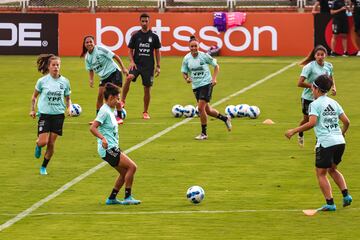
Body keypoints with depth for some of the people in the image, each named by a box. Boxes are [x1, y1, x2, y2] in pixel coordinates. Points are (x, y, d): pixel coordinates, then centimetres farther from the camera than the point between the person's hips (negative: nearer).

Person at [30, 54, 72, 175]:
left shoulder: (64, 82, 0)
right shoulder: (42, 81, -5)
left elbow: (68, 98, 12)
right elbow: (34, 96, 10)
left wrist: (69, 108, -6)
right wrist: (32, 109, 1)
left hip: (58, 115, 2)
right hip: (44, 114, -2)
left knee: (51, 143, 2)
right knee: (43, 141, -13)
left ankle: (44, 167, 19)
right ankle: (38, 146, 26)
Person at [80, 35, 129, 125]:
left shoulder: (100, 49, -15)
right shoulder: (87, 57, 3)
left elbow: (115, 56, -12)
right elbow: (90, 69, 15)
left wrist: (123, 68, -13)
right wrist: (91, 79, -2)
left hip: (114, 73, -6)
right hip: (104, 77, 6)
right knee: (100, 96, 0)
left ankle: (119, 117, -3)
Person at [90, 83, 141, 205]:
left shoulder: (109, 111, 15)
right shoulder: (104, 111, -15)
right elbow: (93, 128, -24)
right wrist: (103, 138, -36)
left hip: (112, 149, 10)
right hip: (108, 149, -10)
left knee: (124, 172, 12)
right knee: (132, 167, -12)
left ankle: (111, 198, 18)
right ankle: (127, 197, -8)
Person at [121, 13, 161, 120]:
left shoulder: (154, 36, 2)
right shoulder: (135, 36, 2)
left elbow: (157, 51, 8)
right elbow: (130, 50, 8)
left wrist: (158, 66, 4)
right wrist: (132, 61, -8)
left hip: (148, 66, 1)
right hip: (136, 64, -1)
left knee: (147, 89, 3)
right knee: (129, 78, -30)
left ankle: (145, 112, 16)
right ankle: (122, 100, -21)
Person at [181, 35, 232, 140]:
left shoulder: (204, 56, -10)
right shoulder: (186, 58, 0)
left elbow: (216, 66, 2)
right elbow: (184, 72, 10)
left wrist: (214, 78, -9)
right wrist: (186, 78, -12)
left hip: (206, 84, -5)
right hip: (195, 86, 5)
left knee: (201, 107, -16)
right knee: (207, 110, 12)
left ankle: (204, 133, -4)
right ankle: (225, 118, 37)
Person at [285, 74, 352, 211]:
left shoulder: (315, 104, -6)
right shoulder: (333, 103, 14)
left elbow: (312, 123, -19)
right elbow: (346, 121, 13)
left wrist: (294, 131, -14)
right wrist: (343, 133, 33)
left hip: (325, 143, -7)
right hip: (340, 142, 7)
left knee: (321, 173, 4)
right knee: (332, 169, 25)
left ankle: (330, 203, -3)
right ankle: (345, 194, 11)